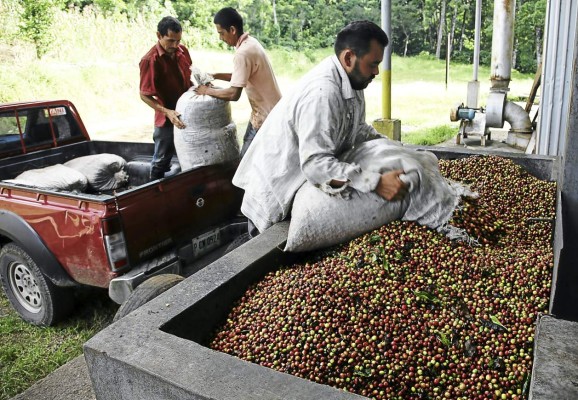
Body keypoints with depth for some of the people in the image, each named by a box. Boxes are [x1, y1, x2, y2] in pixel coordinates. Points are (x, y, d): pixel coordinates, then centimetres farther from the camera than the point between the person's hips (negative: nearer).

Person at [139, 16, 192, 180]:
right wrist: (167, 112, -28)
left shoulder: (182, 51, -1)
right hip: (166, 119, -6)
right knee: (161, 162, 9)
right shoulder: (149, 60, -19)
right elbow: (144, 95, -17)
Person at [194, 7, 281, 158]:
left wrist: (208, 91, -11)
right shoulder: (250, 42, 6)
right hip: (270, 110, 10)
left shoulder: (243, 53, -24)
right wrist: (216, 76, 10)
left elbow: (234, 94, -26)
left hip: (266, 115, -10)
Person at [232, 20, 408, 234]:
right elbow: (315, 164, -37)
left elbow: (358, 128, 10)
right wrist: (376, 183, -39)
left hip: (302, 183, 9)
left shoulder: (350, 80, -2)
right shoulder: (322, 93, -31)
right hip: (274, 196, -8)